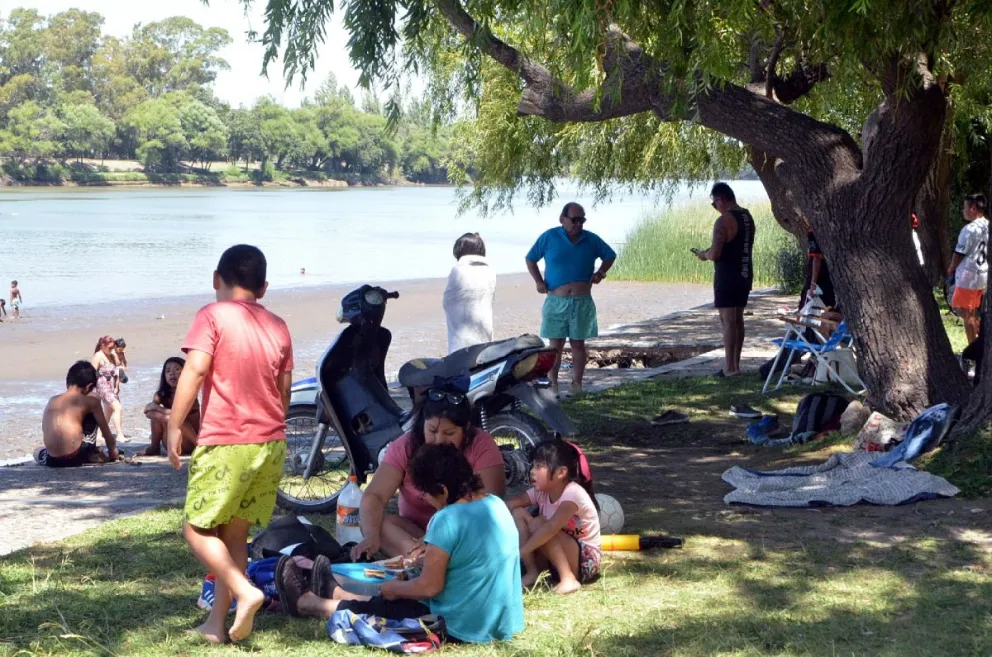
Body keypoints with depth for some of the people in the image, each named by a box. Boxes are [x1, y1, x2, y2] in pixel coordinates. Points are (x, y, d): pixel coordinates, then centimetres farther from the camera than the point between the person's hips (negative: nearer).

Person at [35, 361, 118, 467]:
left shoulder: (52, 401, 19)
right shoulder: (90, 401, 5)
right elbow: (106, 431, 14)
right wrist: (113, 452, 31)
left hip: (53, 461, 3)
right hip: (75, 457, -3)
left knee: (37, 451, 40)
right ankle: (92, 455, 22)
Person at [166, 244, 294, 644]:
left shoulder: (212, 316, -6)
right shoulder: (277, 327, 11)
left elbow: (194, 371, -16)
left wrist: (174, 426, -12)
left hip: (224, 442, -6)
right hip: (271, 443, 6)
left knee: (197, 528, 4)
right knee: (235, 533, 13)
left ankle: (244, 591, -16)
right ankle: (216, 623, 14)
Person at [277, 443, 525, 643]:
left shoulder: (448, 519, -22)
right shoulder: (498, 505, 3)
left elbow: (429, 587, -19)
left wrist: (393, 588, -1)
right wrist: (428, 558, 17)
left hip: (462, 628, -8)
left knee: (370, 608, 17)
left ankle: (303, 601, 41)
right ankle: (335, 593, 55)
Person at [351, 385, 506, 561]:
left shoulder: (481, 446, -13)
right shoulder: (405, 447, -8)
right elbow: (375, 496, -16)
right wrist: (372, 536, -37)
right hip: (415, 530, 2)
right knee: (369, 523, -26)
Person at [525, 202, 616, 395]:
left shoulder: (591, 240, 2)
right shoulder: (549, 237, -3)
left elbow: (610, 256, 18)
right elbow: (530, 258, 8)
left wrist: (601, 272, 1)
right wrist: (538, 281, -3)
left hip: (582, 302, 2)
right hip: (556, 301, -2)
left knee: (578, 344, 6)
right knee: (556, 345, 0)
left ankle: (577, 383, 14)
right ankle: (552, 385, 7)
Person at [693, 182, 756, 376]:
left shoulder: (724, 221, -18)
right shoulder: (747, 217, 10)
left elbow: (715, 254, -22)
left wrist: (703, 254, 0)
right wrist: (710, 252, 19)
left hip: (727, 277, -8)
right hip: (745, 275, 8)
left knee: (728, 321, -4)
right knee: (738, 319, 13)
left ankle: (730, 367, -4)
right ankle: (735, 364, 18)